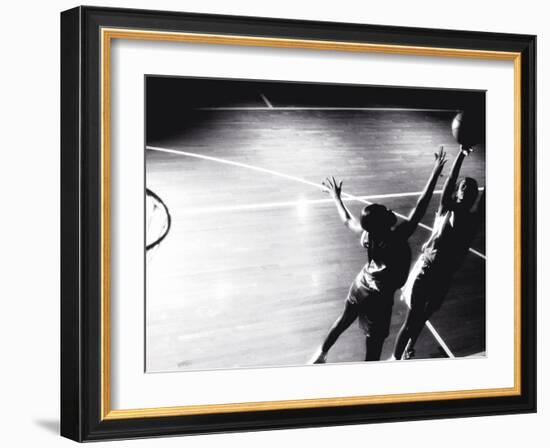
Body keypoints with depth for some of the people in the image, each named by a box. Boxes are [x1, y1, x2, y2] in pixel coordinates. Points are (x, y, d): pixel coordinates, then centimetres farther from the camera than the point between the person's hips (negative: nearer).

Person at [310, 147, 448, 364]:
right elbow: (420, 208, -31)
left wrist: (336, 197, 21)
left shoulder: (366, 235, -16)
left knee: (344, 320, 31)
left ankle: (321, 353, 51)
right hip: (379, 298, -7)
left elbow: (347, 220, 5)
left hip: (360, 287, 7)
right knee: (374, 346, 8)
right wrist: (436, 172, -28)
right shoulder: (397, 238, -32)